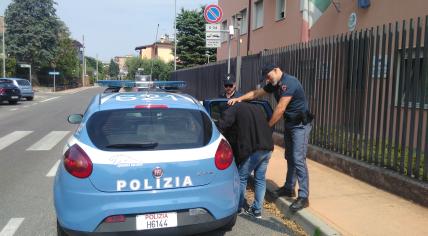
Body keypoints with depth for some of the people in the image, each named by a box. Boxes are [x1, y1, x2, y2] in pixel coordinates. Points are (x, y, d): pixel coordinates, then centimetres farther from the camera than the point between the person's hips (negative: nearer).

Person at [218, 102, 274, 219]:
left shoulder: (234, 109, 3)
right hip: (267, 147, 7)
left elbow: (222, 126, -9)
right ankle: (257, 210, 21)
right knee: (260, 179, 15)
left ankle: (238, 208, 21)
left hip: (253, 149, -7)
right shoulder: (256, 108, 25)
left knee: (242, 178, 9)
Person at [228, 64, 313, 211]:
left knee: (298, 159, -13)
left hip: (300, 124, -9)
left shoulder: (289, 83, -22)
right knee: (290, 157, 14)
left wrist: (268, 126, -17)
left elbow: (280, 108, -24)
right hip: (289, 123, 9)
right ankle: (289, 188, 26)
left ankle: (303, 197, -9)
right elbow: (255, 93, 15)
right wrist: (239, 98, 1)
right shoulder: (274, 85, 6)